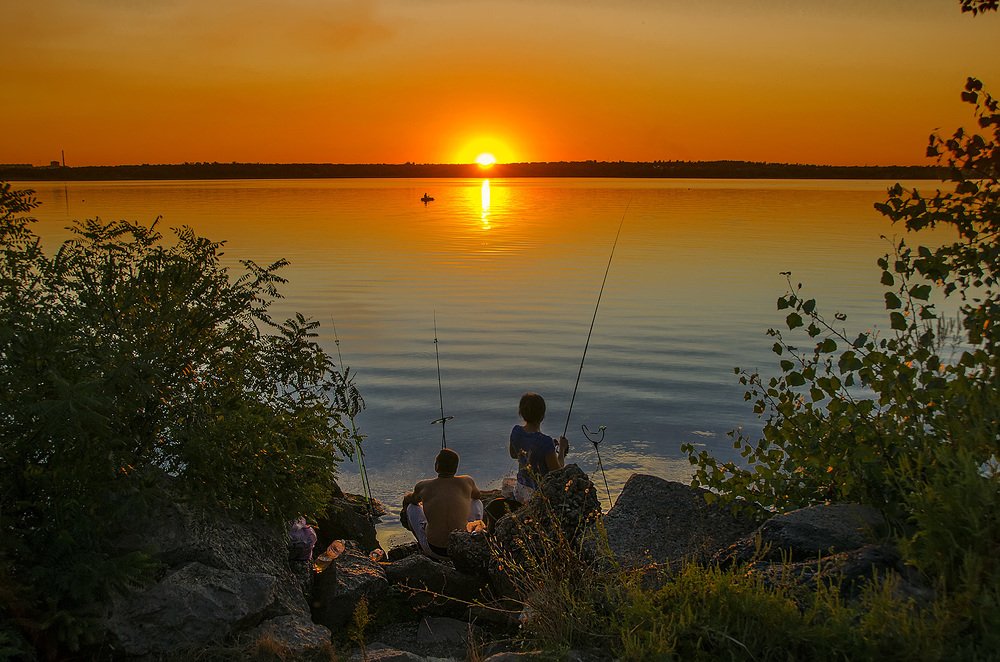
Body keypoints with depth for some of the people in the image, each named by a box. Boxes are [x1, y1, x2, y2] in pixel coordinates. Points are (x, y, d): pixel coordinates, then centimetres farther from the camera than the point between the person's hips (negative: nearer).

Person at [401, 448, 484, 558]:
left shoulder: (423, 486, -5)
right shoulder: (467, 482, -4)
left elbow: (407, 500, 19)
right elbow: (478, 495, 22)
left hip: (434, 551, 0)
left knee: (412, 506, 21)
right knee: (477, 502, 24)